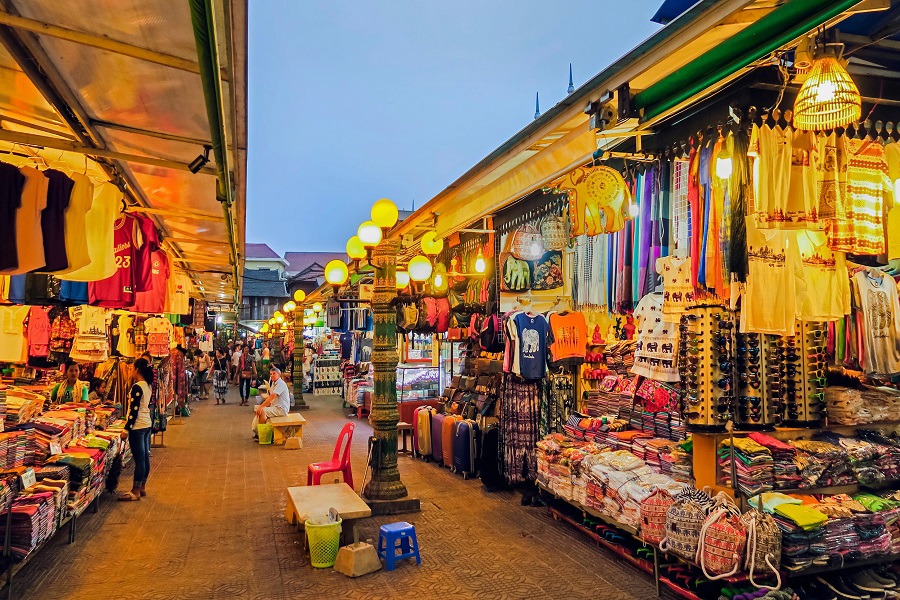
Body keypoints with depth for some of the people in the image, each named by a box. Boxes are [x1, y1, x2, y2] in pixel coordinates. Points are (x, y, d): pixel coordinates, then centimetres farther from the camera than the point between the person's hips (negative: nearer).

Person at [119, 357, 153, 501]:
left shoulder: (137, 387, -16)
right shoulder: (147, 386, 9)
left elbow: (134, 410, -18)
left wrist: (127, 428, -14)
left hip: (138, 427, -9)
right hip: (147, 425, 9)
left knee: (139, 459, -3)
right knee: (145, 457, 13)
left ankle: (136, 492, 3)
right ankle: (142, 487, 23)